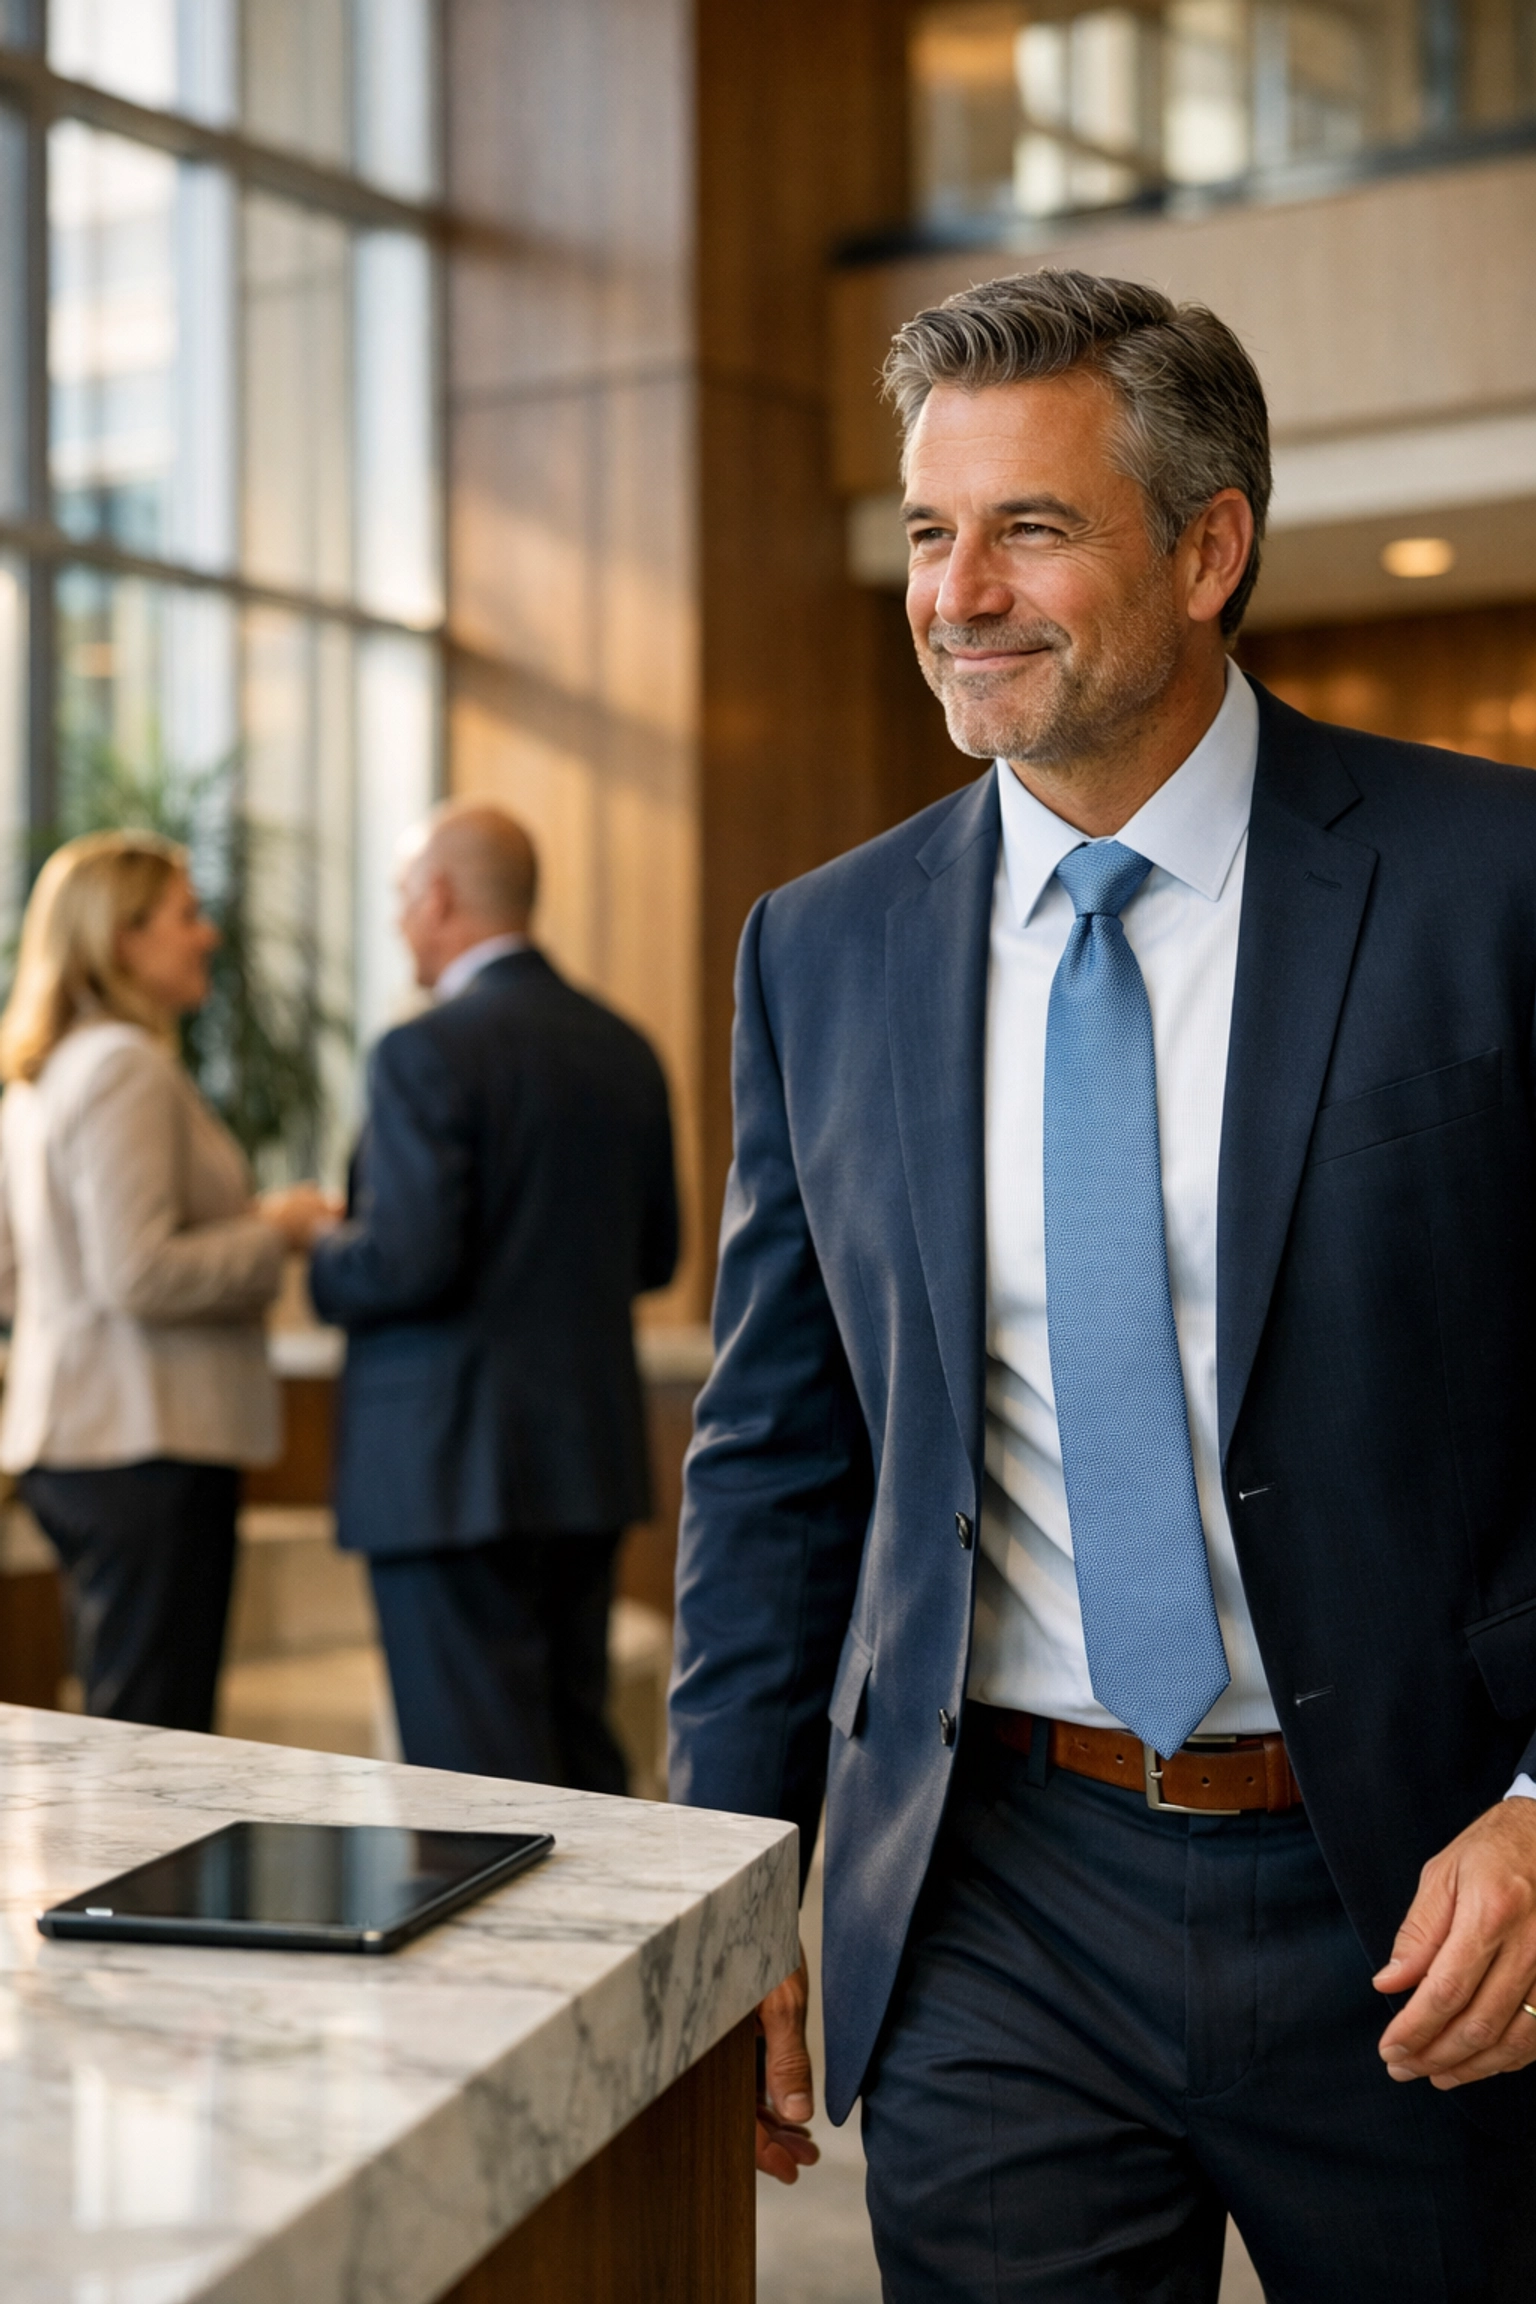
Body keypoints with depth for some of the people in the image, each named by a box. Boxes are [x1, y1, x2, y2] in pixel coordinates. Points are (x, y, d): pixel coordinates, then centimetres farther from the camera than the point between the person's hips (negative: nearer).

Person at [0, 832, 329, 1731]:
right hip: (148, 1443, -10)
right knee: (159, 1734, -5)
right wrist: (273, 1233, -9)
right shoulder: (127, 1069, -15)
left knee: (119, 1732, 15)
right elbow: (141, 1275, -22)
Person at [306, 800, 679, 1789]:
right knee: (579, 1760, 17)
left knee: (481, 1773, -2)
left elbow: (408, 1261, -21)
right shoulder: (625, 1049, 8)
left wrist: (324, 1266, -2)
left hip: (456, 1467, -7)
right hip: (592, 1454, 8)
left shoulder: (427, 1051, -14)